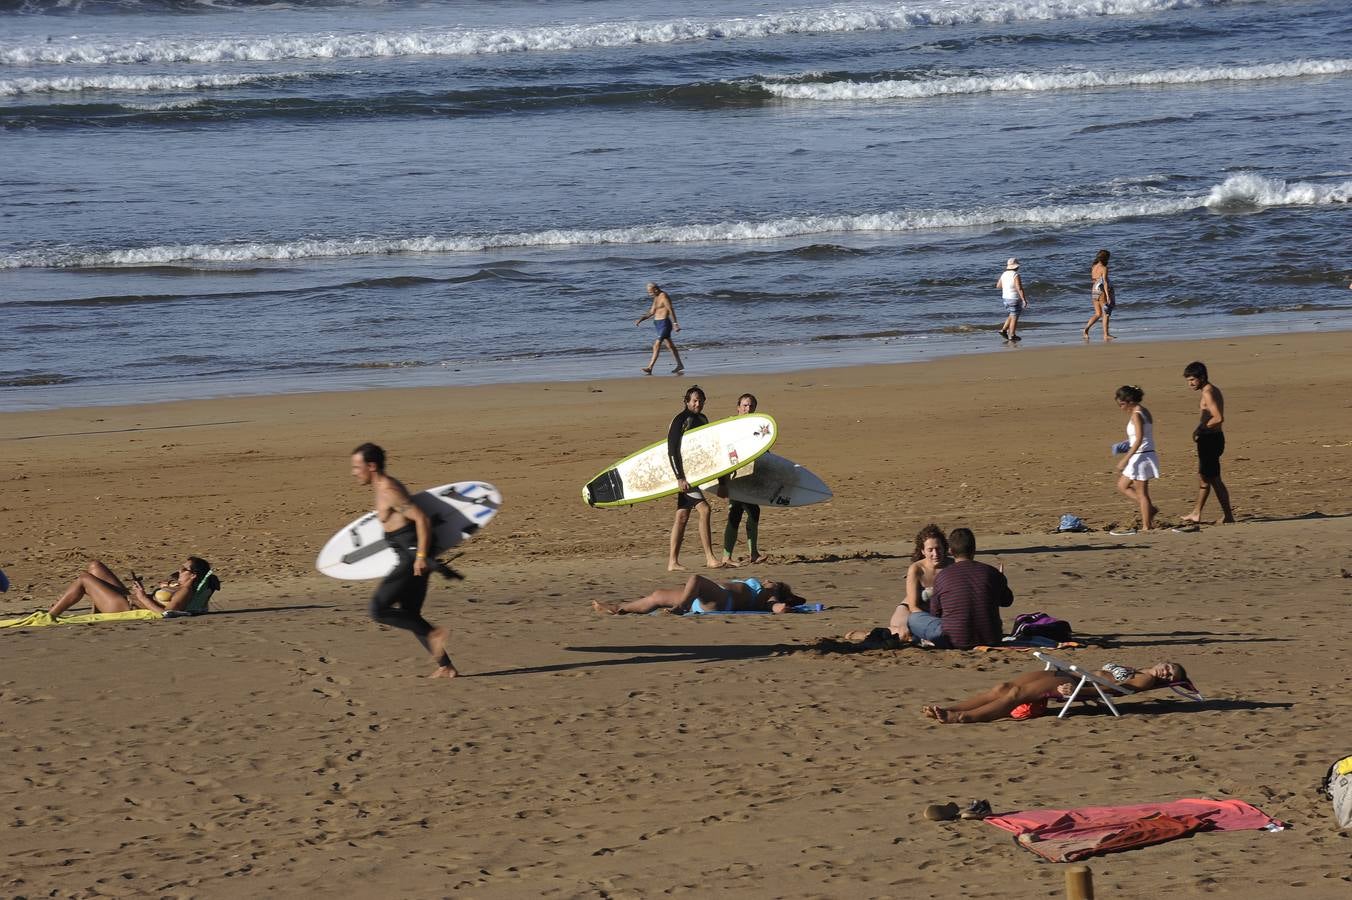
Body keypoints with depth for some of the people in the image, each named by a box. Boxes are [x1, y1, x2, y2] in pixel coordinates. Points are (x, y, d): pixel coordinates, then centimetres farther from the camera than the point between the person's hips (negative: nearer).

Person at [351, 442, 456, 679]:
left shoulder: (389, 492, -17)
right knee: (409, 616, 15)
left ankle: (434, 634, -9)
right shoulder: (386, 486, 14)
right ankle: (446, 667, 14)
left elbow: (422, 519, -23)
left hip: (413, 559, -11)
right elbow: (412, 515, 26)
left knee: (379, 610, -12)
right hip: (412, 557, 11)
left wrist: (421, 556, -25)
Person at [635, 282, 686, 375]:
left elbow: (671, 310, -20)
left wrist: (675, 324, -26)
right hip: (657, 322, 10)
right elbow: (652, 312, 17)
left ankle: (650, 368, -19)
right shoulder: (656, 297, 14)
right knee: (669, 344, 16)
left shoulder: (664, 296, -15)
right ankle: (679, 365, 25)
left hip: (665, 323, -10)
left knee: (657, 345, -14)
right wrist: (641, 319, 6)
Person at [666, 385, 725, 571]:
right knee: (704, 509, -16)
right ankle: (710, 559, -17)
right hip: (685, 472, -8)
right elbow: (672, 451, -15)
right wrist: (679, 477, -21)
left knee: (682, 516, 8)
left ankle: (672, 562, 9)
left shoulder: (702, 419, 15)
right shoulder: (680, 420, -10)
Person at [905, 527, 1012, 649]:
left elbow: (935, 613, 8)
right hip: (991, 641, 2)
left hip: (954, 642, -2)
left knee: (913, 618, 16)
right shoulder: (991, 572, 3)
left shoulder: (942, 576, -2)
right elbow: (1007, 600, 21)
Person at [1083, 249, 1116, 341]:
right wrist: (1108, 296, -20)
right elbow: (1105, 282, -19)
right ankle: (1106, 335, 5)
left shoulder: (1093, 268, 9)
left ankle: (1086, 328, -4)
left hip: (1093, 292, 7)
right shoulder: (1104, 268, -13)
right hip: (1102, 292, -7)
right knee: (1106, 314, 3)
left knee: (1098, 314, 14)